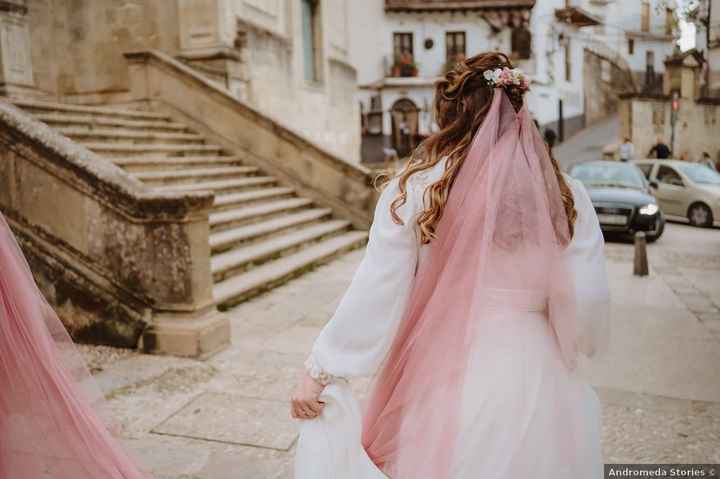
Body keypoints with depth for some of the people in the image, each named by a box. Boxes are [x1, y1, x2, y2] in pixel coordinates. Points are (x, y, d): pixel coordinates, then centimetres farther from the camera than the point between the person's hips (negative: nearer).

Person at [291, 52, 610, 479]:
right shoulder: (566, 197, -5)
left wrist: (320, 370, -2)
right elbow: (586, 304, -6)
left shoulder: (415, 188, -12)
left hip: (438, 382, -2)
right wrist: (567, 355, 15)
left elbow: (376, 296, -12)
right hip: (533, 380, 2)